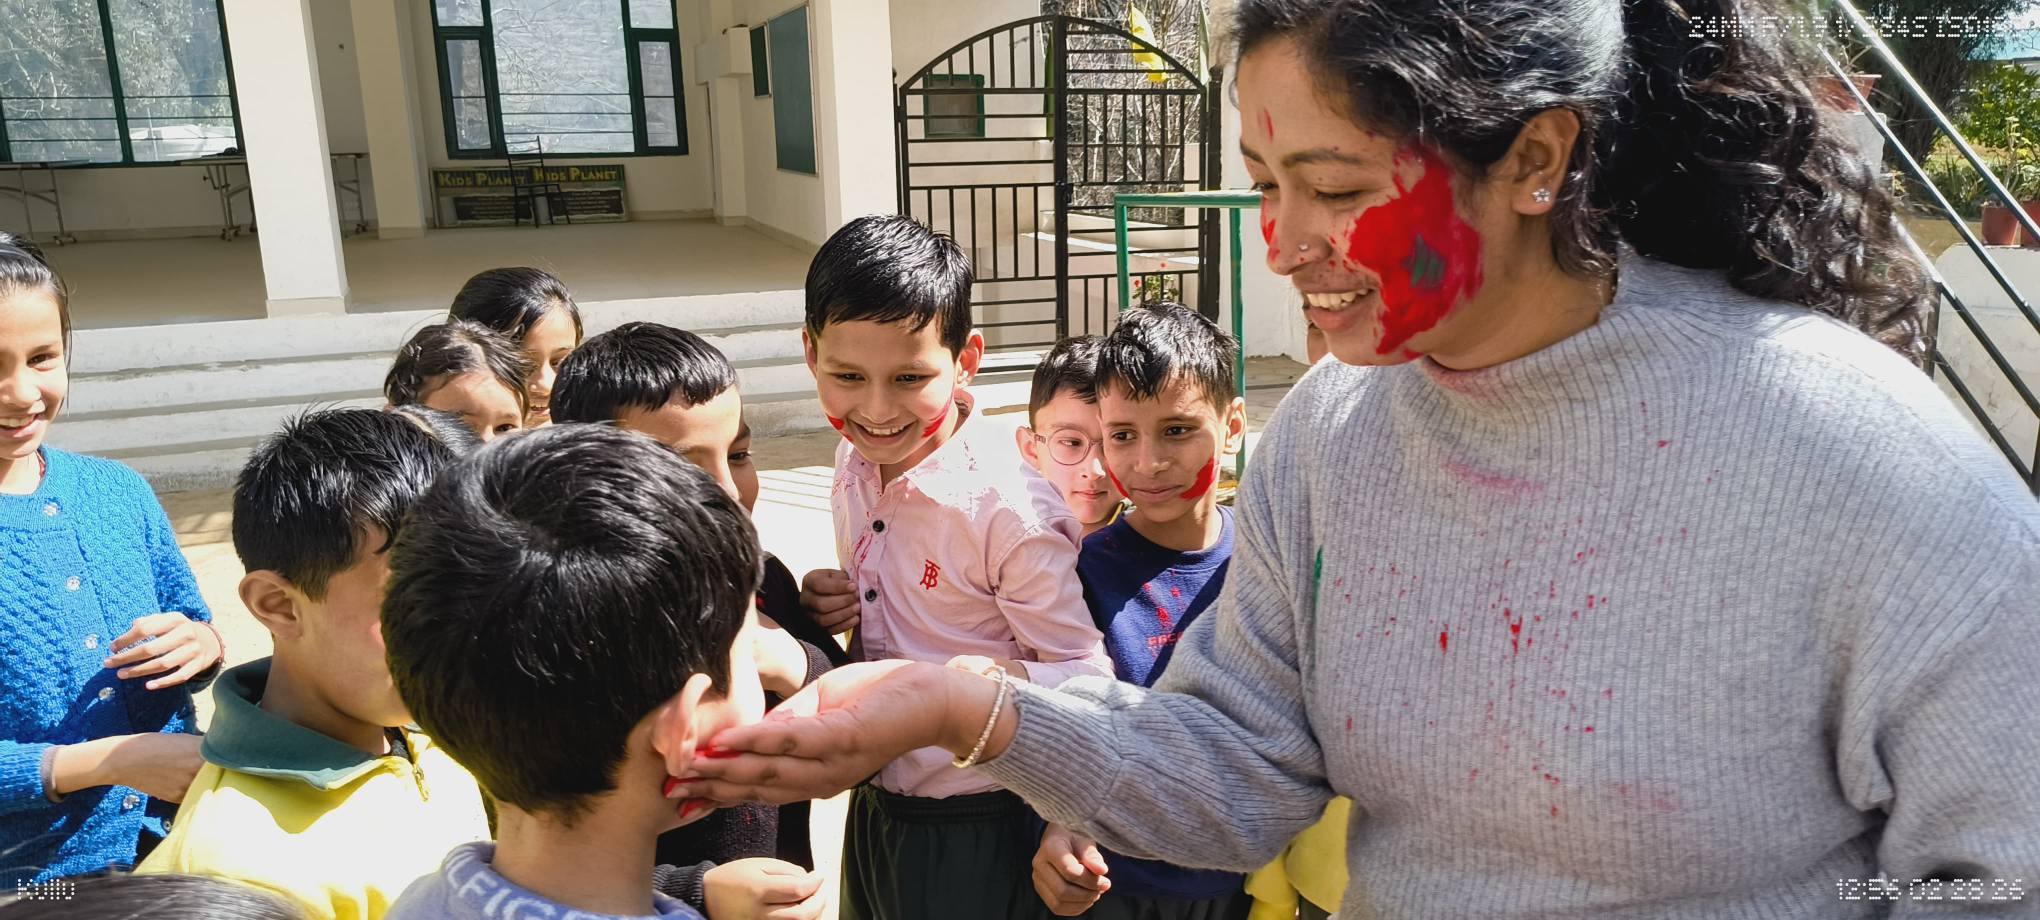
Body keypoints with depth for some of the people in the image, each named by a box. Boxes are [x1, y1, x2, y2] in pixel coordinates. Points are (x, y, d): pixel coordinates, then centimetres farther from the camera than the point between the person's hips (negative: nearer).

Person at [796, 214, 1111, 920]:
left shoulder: (1009, 506, -23)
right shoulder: (855, 465, -1)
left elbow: (1087, 676, -18)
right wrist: (827, 606, -4)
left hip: (973, 834, -7)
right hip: (871, 810, 7)